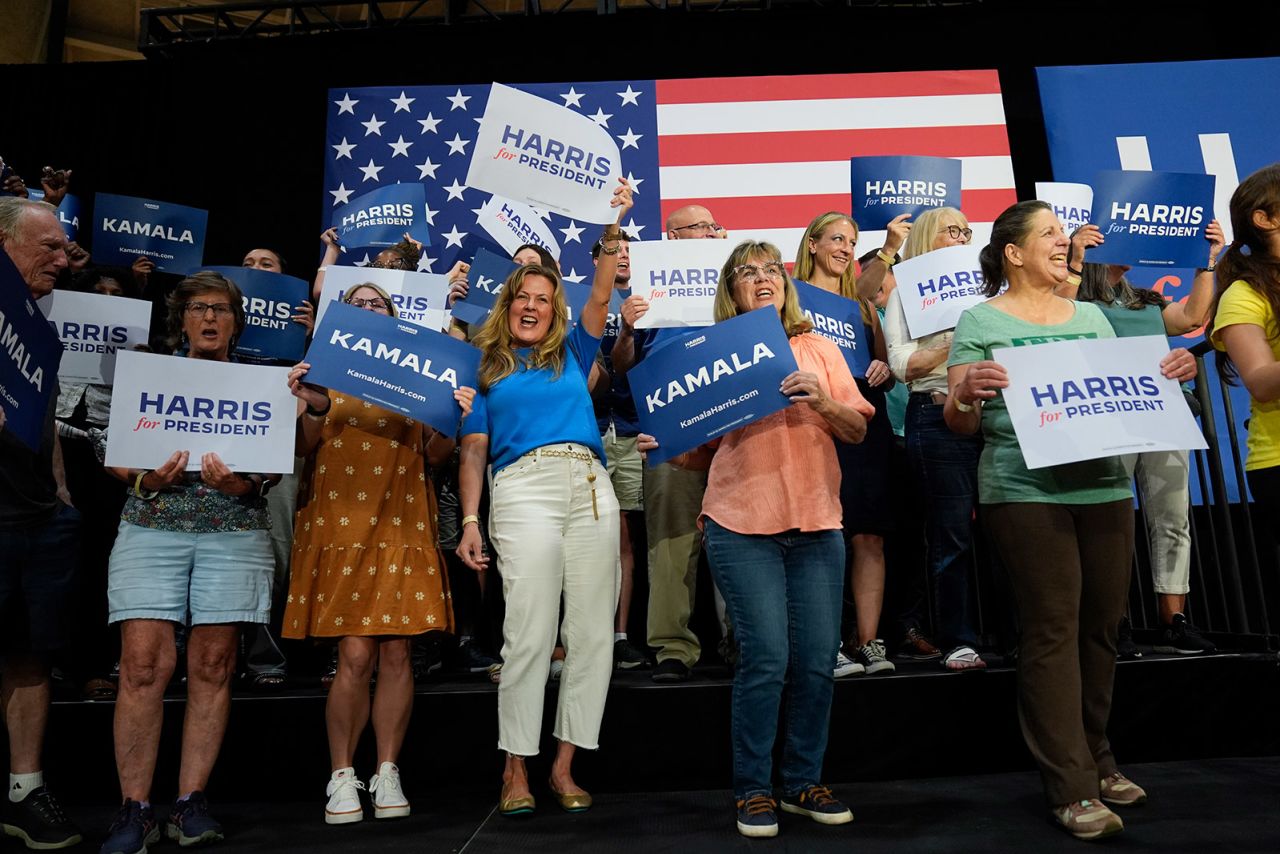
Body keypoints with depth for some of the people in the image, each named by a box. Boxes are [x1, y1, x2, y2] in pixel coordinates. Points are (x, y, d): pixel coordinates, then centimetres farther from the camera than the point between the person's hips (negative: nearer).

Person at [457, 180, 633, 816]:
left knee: (592, 633, 1)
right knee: (530, 633, -6)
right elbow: (473, 451, 11)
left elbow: (601, 296, 13)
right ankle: (516, 769, 7)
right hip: (523, 486, -2)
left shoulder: (572, 355, 22)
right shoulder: (485, 370, 17)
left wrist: (612, 229, 5)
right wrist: (470, 521, 0)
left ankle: (564, 764, 12)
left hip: (590, 486, 3)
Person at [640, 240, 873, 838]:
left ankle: (804, 782, 23)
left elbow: (858, 430, 7)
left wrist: (822, 400, -11)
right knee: (765, 657, -6)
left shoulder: (817, 348, 13)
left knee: (817, 660, 4)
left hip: (817, 524, 3)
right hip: (741, 525, -3)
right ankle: (753, 790, 12)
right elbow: (703, 450, 7)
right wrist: (666, 448, -13)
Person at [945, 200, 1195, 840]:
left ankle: (1096, 759, 28)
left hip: (1104, 487, 6)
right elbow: (959, 425, -4)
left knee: (1101, 626, 11)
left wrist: (1169, 375, 2)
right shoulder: (980, 321, 2)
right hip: (1025, 491, -5)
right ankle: (1071, 788, 4)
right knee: (1053, 631, -4)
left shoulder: (1091, 317, 18)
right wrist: (966, 394, -25)